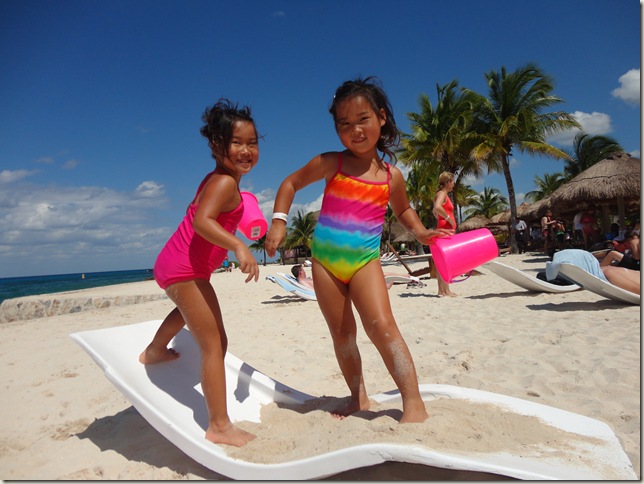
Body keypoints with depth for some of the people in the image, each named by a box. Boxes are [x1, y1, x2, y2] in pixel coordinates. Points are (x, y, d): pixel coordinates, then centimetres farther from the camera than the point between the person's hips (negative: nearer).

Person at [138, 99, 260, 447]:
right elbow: (202, 221, -34)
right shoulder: (225, 182, -19)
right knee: (215, 345, -7)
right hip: (187, 270, -11)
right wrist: (238, 247, -45)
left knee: (190, 310, 40)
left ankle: (153, 352, 64)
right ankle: (220, 427, 0)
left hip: (175, 265, 11)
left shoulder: (216, 179, 10)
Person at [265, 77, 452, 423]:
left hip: (365, 260, -1)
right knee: (341, 333, 9)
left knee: (381, 325, -17)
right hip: (325, 260, 1)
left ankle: (414, 403, -8)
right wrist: (279, 220, -5)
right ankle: (358, 397, 26)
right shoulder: (331, 163, -2)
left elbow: (402, 209, 22)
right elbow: (291, 183, 8)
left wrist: (420, 232, 5)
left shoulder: (391, 175, 3)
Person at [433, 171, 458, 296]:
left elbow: (435, 211, 33)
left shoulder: (442, 194, 20)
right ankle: (445, 290, -7)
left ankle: (442, 290, 13)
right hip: (445, 229, -10)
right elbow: (437, 207, -29)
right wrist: (448, 218, -19)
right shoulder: (442, 194, -9)